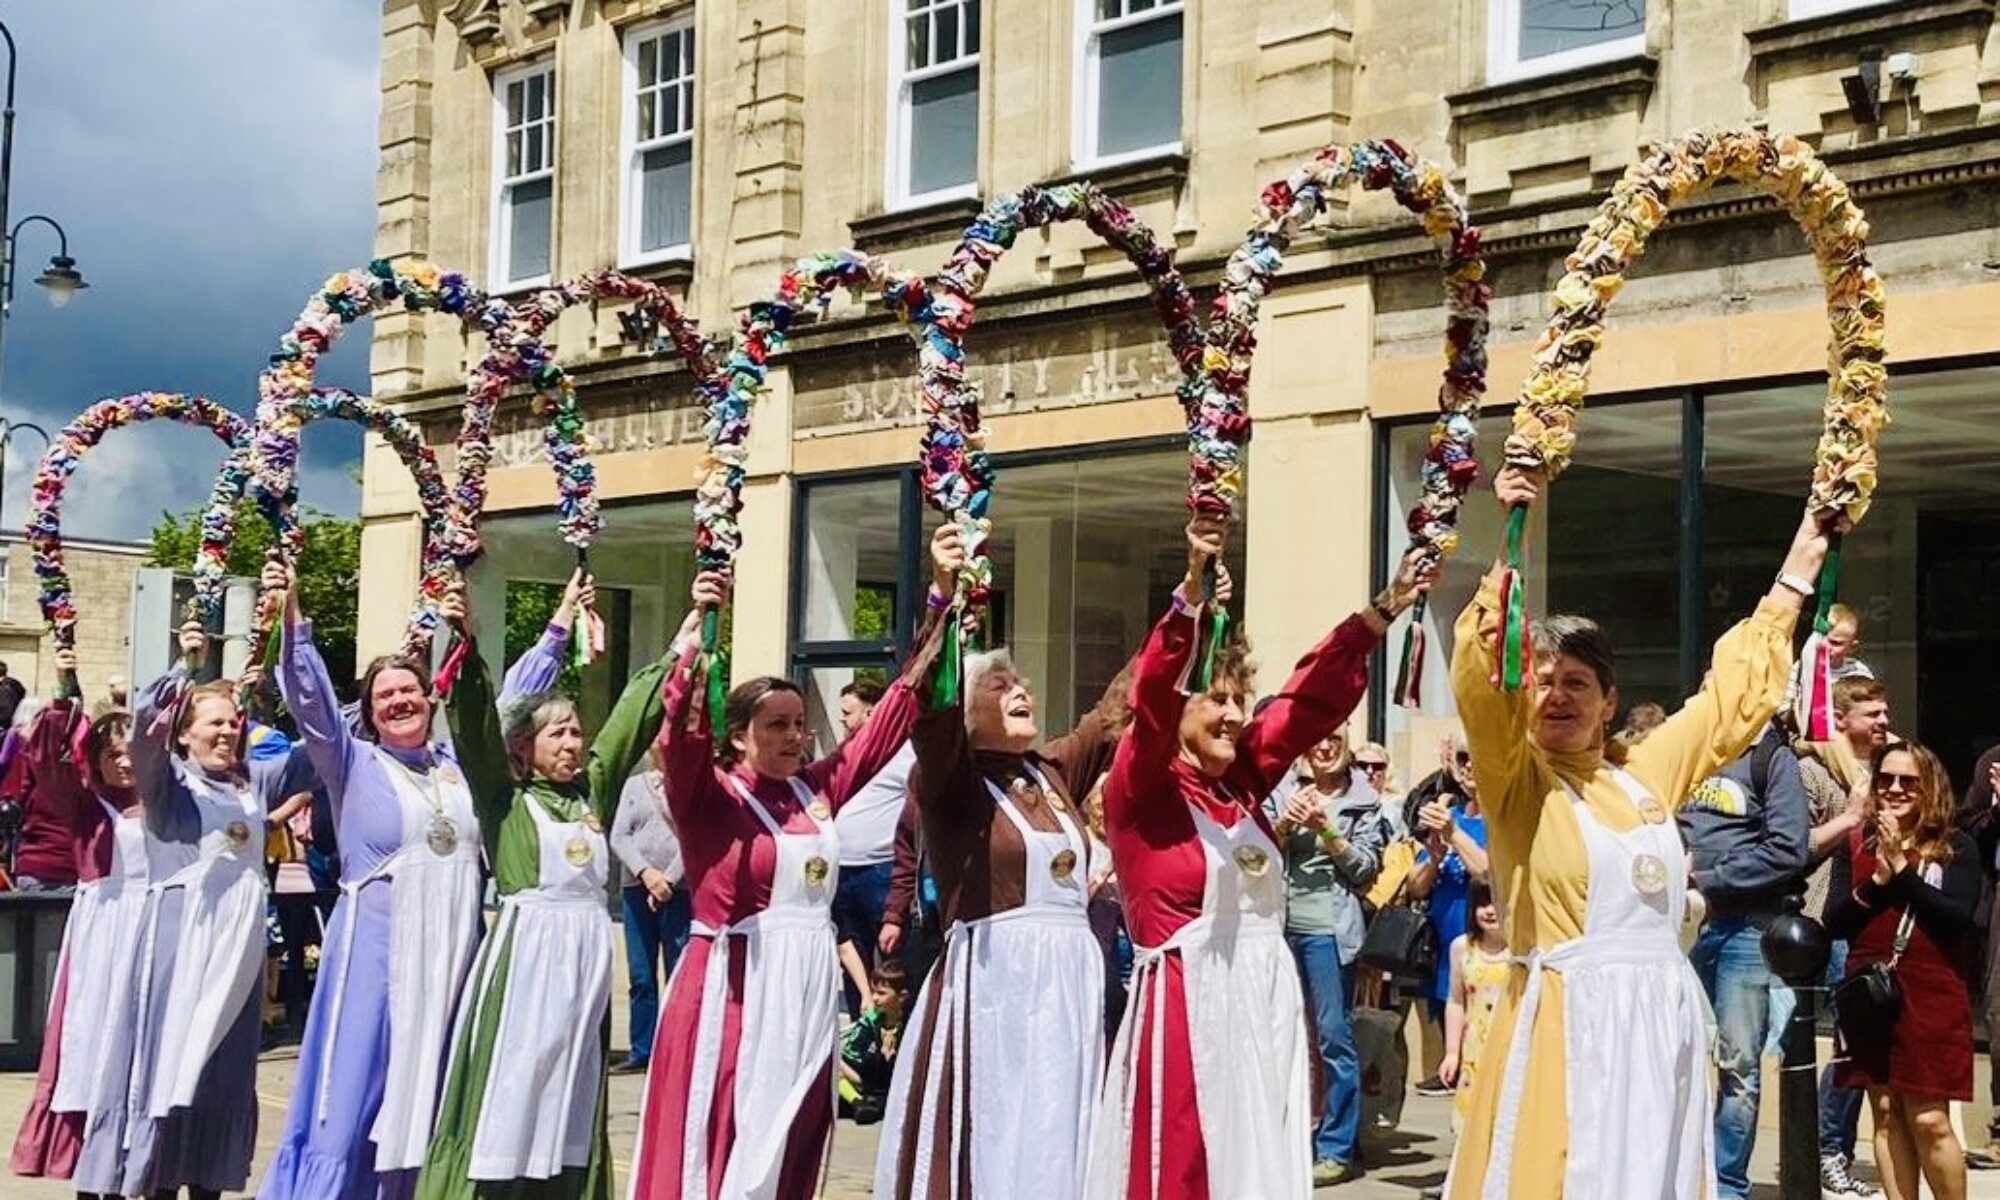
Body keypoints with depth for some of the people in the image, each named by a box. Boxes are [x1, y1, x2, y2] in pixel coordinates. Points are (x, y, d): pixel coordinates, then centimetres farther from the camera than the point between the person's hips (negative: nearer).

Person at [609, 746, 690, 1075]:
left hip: (680, 890, -3)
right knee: (640, 976, 4)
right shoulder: (634, 785, 13)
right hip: (636, 888, 3)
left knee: (678, 973, -3)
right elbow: (618, 836, 5)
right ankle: (641, 1052, 10)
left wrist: (668, 879, -12)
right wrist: (646, 872, -10)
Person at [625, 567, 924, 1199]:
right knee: (718, 1148, -1)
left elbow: (894, 714, 12)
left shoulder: (818, 788, 9)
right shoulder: (710, 796, -5)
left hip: (809, 983, 5)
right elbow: (681, 732, -24)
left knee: (790, 1146, 11)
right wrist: (699, 628, -34)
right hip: (734, 985, -5)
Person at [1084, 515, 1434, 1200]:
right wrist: (1193, 586, -32)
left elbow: (1311, 699, 12)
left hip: (1264, 1000, 7)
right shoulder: (1139, 790, -5)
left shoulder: (1241, 780, 12)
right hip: (1185, 1005, -6)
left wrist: (1383, 612, 7)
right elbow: (1150, 695, -21)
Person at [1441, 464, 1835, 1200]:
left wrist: (1796, 574, 29)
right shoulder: (1514, 780, -1)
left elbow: (1736, 695, 24)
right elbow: (1480, 679, -18)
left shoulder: (1644, 774, 12)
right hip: (1567, 1021, -5)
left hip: (1663, 1019, 5)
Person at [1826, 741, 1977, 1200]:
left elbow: (1958, 916, -13)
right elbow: (1834, 922, 1)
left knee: (1929, 1120, -6)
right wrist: (1878, 879, -12)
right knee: (1887, 1115, 6)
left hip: (1933, 997, -3)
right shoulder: (1856, 846, 8)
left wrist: (1903, 870, -14)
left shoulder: (1956, 847, 0)